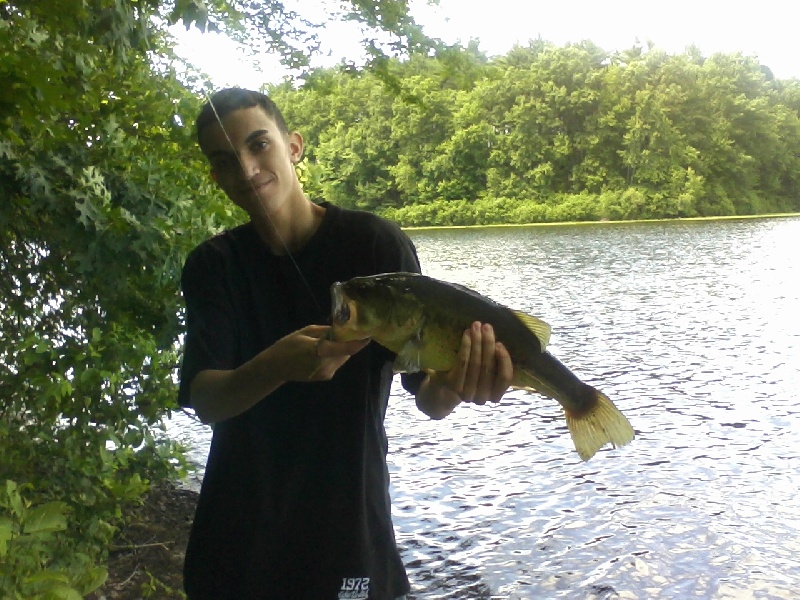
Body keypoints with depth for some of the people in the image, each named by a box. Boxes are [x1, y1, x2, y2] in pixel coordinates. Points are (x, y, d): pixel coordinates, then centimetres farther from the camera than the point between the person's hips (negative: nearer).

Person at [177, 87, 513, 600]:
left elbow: (425, 394, -17)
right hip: (237, 530, 2)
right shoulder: (213, 265, -4)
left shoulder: (377, 244, -12)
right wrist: (276, 367, -36)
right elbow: (204, 400, -16)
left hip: (349, 517, -2)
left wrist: (450, 385, -41)